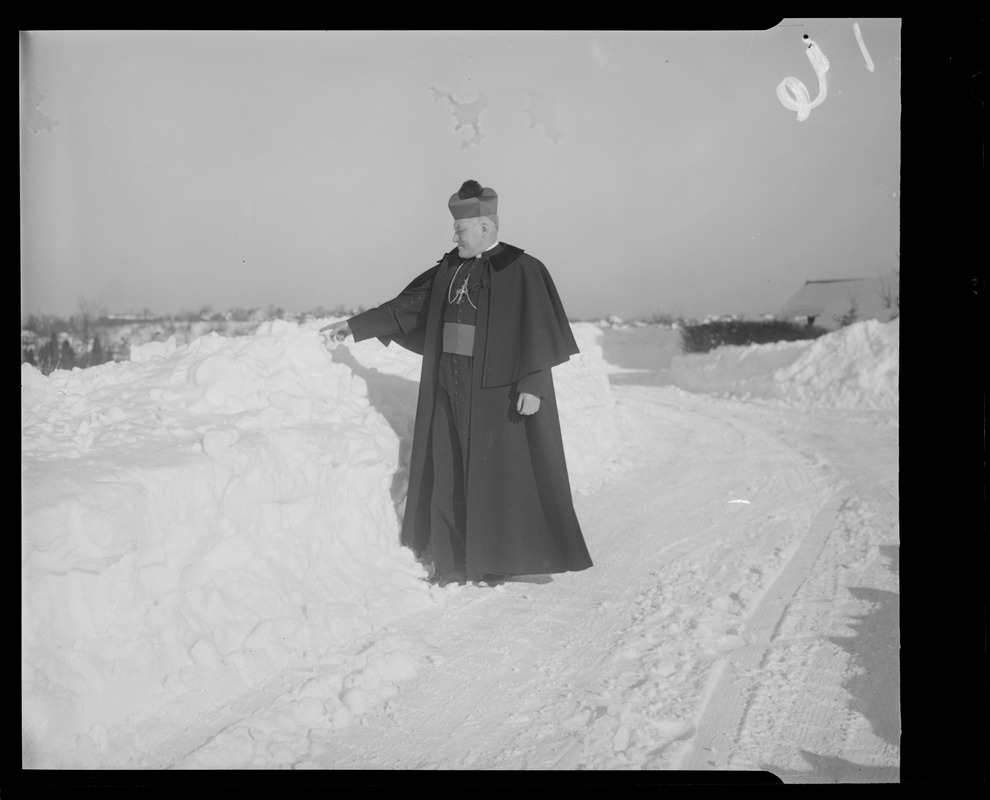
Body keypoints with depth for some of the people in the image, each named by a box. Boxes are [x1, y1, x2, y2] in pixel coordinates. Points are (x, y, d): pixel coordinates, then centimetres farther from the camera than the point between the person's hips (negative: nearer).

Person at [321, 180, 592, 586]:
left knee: (499, 472, 1)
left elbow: (538, 330, -15)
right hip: (451, 386, 7)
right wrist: (355, 325, 15)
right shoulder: (450, 269, 9)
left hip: (498, 387, -7)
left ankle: (499, 560, 13)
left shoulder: (521, 269, -11)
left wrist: (532, 385, -23)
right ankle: (457, 559, 17)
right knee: (451, 470, 8)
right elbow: (406, 306, 15)